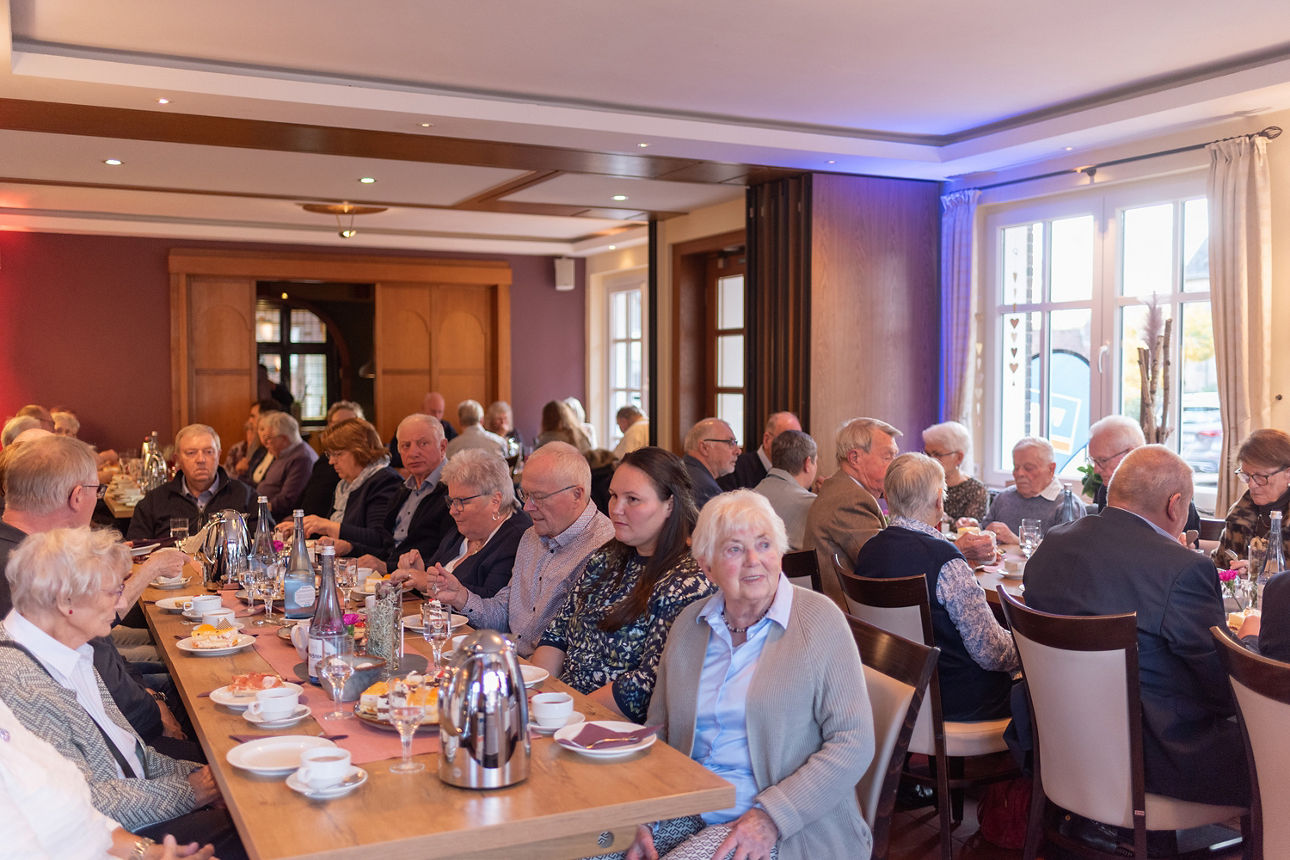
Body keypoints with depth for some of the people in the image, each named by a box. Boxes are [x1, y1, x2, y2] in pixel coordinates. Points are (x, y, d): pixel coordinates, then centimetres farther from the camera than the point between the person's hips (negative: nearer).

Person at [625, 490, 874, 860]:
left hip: (792, 828, -4)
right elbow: (658, 729, 12)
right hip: (689, 813, 5)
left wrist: (771, 818, -19)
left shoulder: (820, 619, -6)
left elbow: (852, 744, -10)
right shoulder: (689, 623, 9)